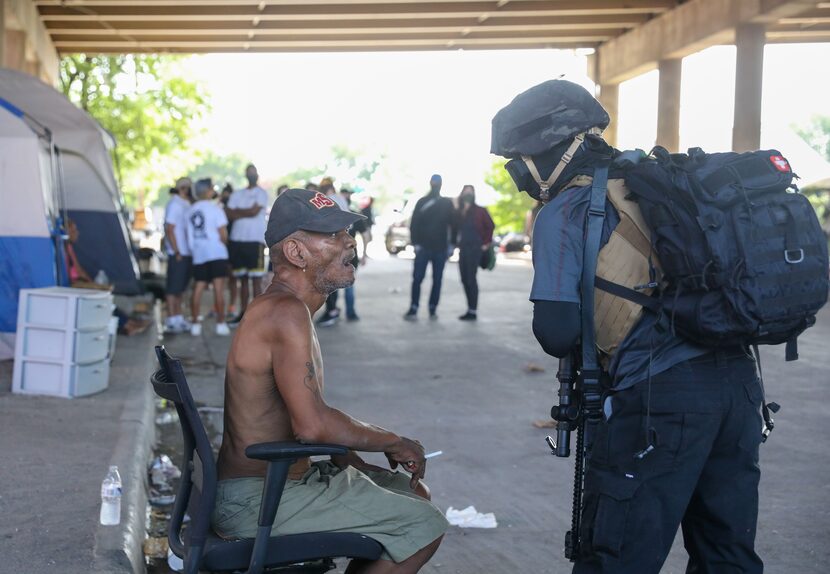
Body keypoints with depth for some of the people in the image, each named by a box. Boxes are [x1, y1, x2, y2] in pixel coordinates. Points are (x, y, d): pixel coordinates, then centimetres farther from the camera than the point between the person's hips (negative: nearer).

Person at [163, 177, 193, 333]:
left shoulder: (186, 205, 15)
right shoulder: (175, 204, -12)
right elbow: (169, 229, -16)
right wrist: (177, 252, -18)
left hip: (186, 253, 9)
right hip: (178, 254, -9)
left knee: (180, 288, 14)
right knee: (173, 288, -4)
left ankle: (178, 317, 21)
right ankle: (171, 321, -1)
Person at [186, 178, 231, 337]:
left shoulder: (190, 210, 11)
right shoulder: (215, 208, -7)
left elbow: (189, 235, 14)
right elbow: (223, 234, -11)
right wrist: (224, 243, 7)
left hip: (198, 254, 6)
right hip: (216, 253, -6)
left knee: (198, 288, 9)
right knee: (218, 288, -4)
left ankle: (195, 324, 9)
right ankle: (221, 324, -5)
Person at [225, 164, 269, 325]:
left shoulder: (261, 193, 1)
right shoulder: (237, 194, 15)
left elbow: (254, 211, -12)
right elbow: (229, 215, 4)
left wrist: (237, 212, 1)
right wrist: (246, 213, -8)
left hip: (255, 240, -5)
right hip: (237, 240, 5)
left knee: (255, 279, -5)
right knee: (243, 279, 10)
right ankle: (243, 312, 16)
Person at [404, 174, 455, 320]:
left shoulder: (447, 203, 7)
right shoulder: (422, 203, 3)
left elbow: (453, 223, 7)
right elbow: (414, 224, -1)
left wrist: (451, 244, -1)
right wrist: (416, 243, -9)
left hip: (440, 248, 2)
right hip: (423, 247, -2)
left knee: (437, 280, 4)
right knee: (417, 278, -6)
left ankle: (433, 309, 10)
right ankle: (413, 309, -6)